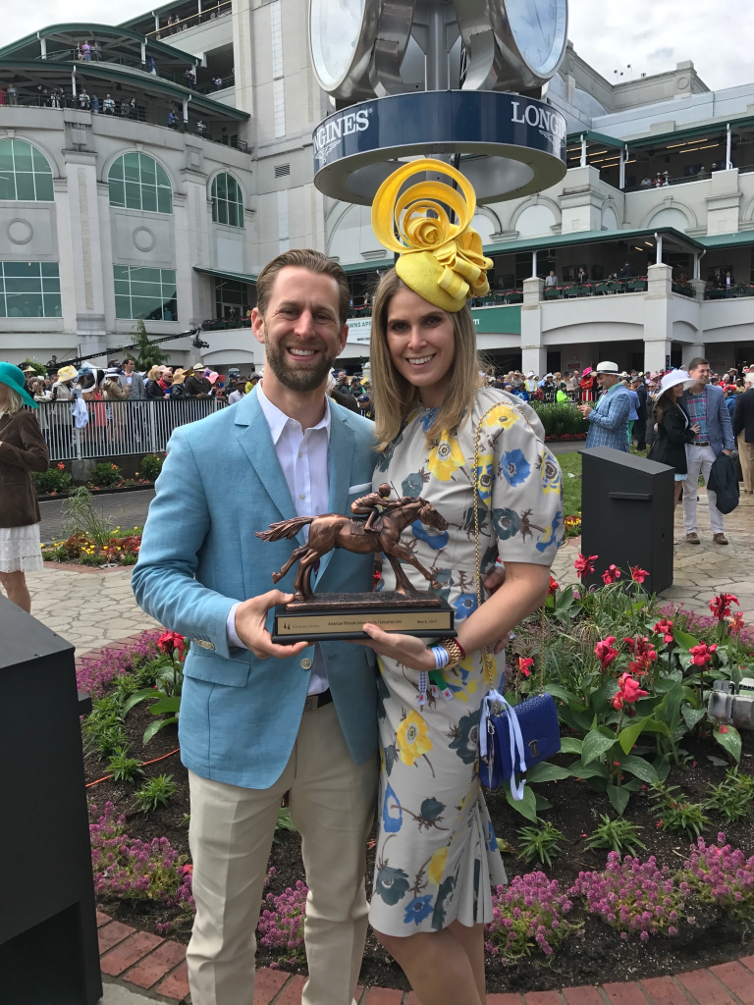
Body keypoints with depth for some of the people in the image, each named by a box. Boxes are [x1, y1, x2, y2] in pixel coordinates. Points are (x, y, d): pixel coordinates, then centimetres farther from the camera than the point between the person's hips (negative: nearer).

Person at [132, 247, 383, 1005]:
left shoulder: (369, 445, 2)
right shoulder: (200, 446, -7)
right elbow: (155, 573, -6)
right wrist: (230, 620, -23)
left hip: (344, 718, 3)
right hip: (237, 720, -2)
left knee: (340, 909, 23)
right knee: (223, 930, 16)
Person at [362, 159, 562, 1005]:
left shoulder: (503, 425, -15)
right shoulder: (397, 429, 7)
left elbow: (531, 573, -16)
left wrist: (446, 651, -25)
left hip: (448, 687, -7)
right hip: (392, 674, 7)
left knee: (401, 914, 5)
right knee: (453, 887, 23)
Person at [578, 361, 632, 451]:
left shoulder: (621, 395, -17)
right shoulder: (607, 392, 15)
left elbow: (611, 423, -25)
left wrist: (591, 413, -15)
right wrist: (588, 412, 1)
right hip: (599, 446, 10)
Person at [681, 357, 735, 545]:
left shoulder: (716, 393, -1)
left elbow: (725, 421, 1)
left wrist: (728, 446, -4)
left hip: (712, 448, 1)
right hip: (689, 449, -1)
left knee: (715, 491, 9)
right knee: (689, 492, 8)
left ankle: (718, 531, 18)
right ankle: (691, 530, 19)